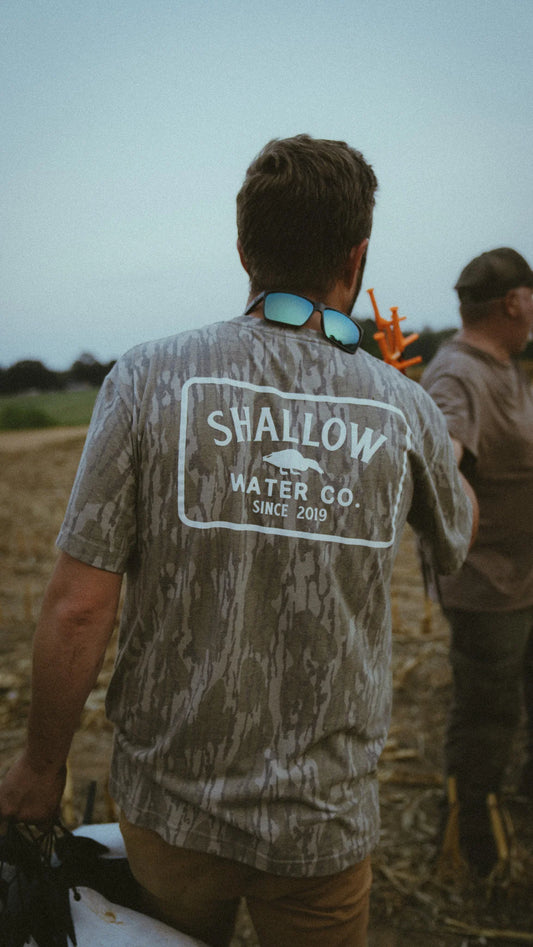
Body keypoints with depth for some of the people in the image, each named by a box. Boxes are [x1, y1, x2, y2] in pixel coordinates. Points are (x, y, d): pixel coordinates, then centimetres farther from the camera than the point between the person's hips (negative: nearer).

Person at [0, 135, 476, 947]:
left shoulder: (149, 379, -14)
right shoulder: (404, 409, -8)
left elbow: (79, 607, -15)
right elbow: (458, 540, 14)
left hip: (170, 799, 0)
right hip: (325, 822, 0)